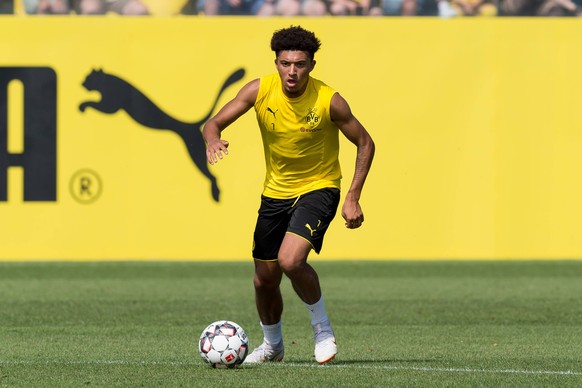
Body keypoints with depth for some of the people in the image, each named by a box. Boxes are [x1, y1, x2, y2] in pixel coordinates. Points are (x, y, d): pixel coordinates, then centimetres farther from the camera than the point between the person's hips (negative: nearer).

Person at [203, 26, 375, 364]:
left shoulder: (329, 101, -19)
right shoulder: (260, 90, -12)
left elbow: (365, 144, -7)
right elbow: (214, 123, -7)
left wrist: (353, 198, -14)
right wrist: (213, 139, -33)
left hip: (319, 188, -4)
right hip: (275, 192, 4)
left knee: (290, 260, -28)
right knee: (264, 280, 11)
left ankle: (323, 328, -3)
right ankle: (272, 346, 40)